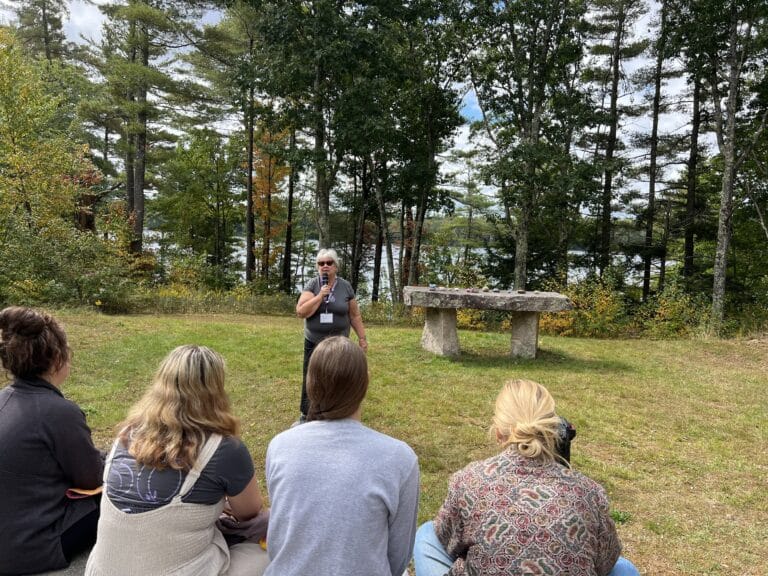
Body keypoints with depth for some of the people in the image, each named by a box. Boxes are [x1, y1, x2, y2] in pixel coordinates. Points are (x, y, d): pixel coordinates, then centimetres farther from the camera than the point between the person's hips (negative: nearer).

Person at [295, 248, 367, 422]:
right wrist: (320, 296, -21)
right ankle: (305, 415, 25)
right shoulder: (312, 285, -5)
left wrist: (362, 338, 4)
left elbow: (355, 315, 4)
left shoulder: (345, 286, -2)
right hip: (314, 343, 0)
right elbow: (301, 312, -15)